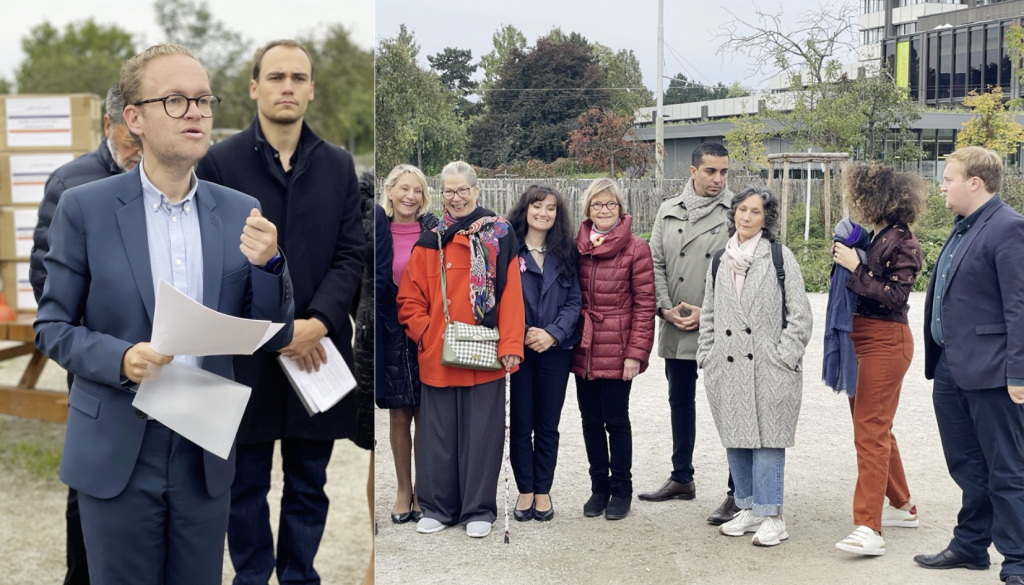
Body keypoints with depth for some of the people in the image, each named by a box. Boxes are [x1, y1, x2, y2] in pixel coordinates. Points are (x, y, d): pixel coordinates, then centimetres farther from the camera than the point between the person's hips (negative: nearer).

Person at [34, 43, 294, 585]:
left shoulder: (241, 214, 2)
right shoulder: (84, 208, -5)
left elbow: (273, 338, 3)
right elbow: (52, 327, -1)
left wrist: (269, 265, -15)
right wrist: (121, 359, -20)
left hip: (206, 454, 3)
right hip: (117, 456, -2)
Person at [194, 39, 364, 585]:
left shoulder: (339, 165, 6)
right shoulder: (220, 162, -2)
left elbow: (351, 254, 2)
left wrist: (318, 322, -13)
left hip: (318, 352, 2)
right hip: (246, 353, -2)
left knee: (309, 486, 12)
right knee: (247, 484, 10)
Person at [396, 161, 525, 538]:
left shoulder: (500, 236, 1)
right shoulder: (429, 243, 7)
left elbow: (511, 295, -4)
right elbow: (409, 301, 8)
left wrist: (510, 345, -11)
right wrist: (427, 335, -6)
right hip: (437, 358, 2)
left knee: (482, 433, 5)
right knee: (438, 433, 9)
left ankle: (479, 510, 17)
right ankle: (437, 508, 22)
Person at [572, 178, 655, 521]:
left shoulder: (636, 248, -6)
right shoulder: (577, 246, 7)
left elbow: (645, 305, -7)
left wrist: (636, 352, -11)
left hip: (616, 351, -4)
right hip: (583, 349, 4)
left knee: (616, 420, 3)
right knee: (591, 420, 10)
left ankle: (621, 490, 17)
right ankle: (599, 487, 24)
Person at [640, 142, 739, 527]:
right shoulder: (668, 212, 10)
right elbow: (655, 263, 10)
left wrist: (706, 312, -13)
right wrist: (667, 308, -2)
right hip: (676, 328, 5)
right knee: (680, 401, 16)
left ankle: (738, 492, 3)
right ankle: (682, 478, 32)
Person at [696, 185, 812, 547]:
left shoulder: (779, 257, -1)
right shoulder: (720, 262, 14)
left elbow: (799, 314, -3)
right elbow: (708, 314, 19)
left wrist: (784, 356, -9)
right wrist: (706, 356, 11)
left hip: (768, 368, -5)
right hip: (728, 367, 5)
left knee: (768, 440, -5)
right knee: (734, 440, 9)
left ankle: (772, 517, 1)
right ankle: (749, 509, 21)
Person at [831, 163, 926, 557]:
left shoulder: (902, 243, -13)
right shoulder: (872, 238, 8)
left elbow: (895, 295, -19)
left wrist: (855, 267, -19)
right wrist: (844, 259, 1)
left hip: (886, 342, -9)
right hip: (860, 338, 9)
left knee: (870, 431, -12)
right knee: (873, 427, 17)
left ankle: (869, 529, -12)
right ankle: (901, 506, 32)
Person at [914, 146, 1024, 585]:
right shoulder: (963, 228, 15)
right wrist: (936, 359, 17)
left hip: (989, 371, -9)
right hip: (951, 368, 9)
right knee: (967, 467, 18)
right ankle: (970, 545, 31)